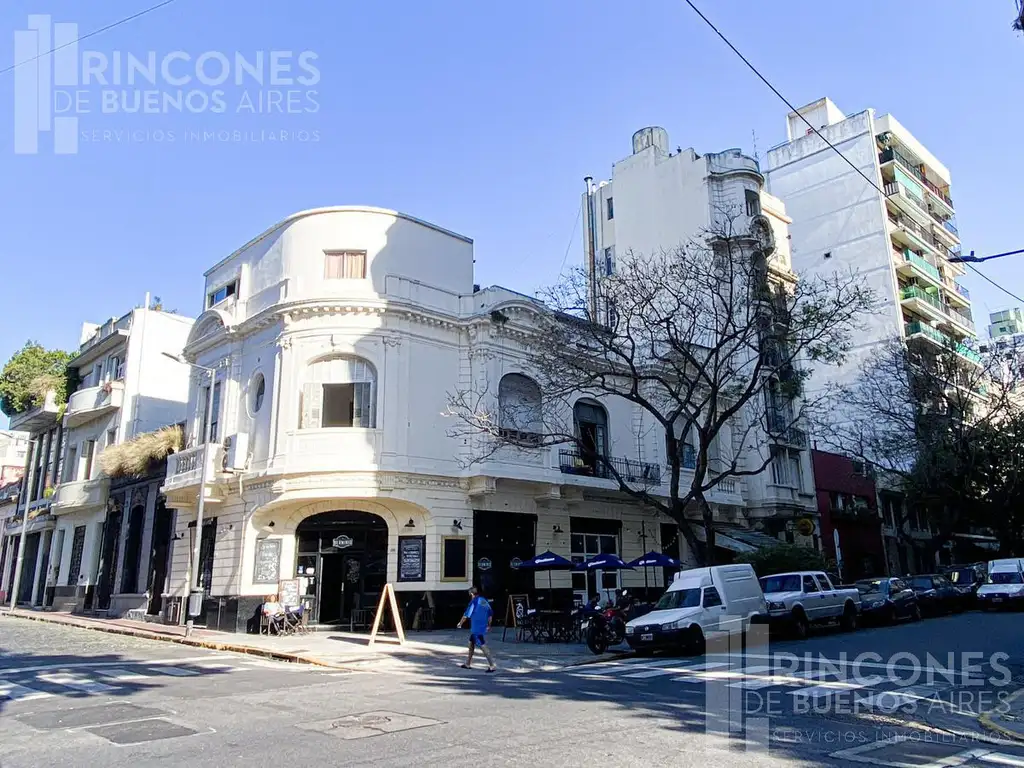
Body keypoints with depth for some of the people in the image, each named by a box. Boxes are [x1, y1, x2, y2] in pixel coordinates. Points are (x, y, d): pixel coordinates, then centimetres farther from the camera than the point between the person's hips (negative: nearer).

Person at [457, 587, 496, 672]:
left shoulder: (474, 602, -13)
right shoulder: (485, 601, 9)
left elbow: (466, 615, -8)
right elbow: (490, 614, 14)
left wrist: (460, 623, 8)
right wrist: (489, 625, 26)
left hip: (476, 629, -8)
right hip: (483, 627, 8)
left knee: (483, 646, -7)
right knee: (471, 643, 20)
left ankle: (492, 666, -9)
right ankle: (468, 664, 28)